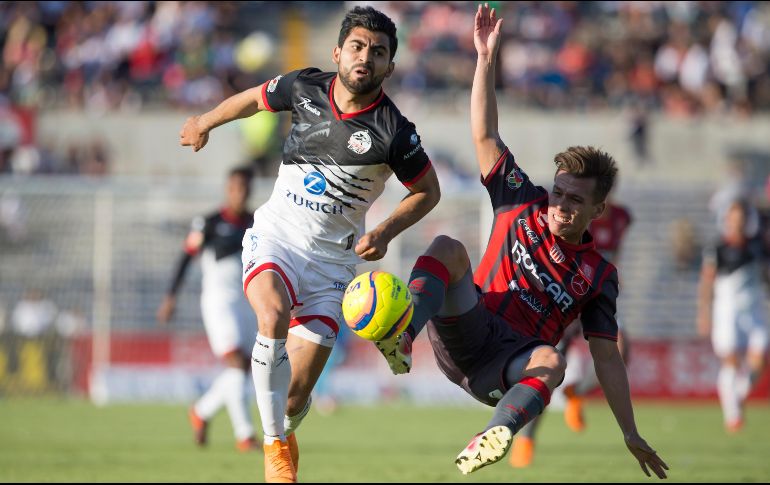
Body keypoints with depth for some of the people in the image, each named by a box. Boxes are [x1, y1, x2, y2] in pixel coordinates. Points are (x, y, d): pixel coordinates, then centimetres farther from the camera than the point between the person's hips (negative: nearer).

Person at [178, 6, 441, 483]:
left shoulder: (393, 132, -14)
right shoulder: (306, 88, -6)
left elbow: (428, 191, 2)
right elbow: (256, 98, 16)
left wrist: (384, 233, -13)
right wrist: (206, 122, 32)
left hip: (333, 256, -1)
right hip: (275, 234, 1)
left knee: (295, 397, -5)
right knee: (274, 317, -33)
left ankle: (285, 430, 34)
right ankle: (274, 445, -21)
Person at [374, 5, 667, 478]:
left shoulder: (599, 275, 10)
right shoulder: (524, 205, 12)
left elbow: (607, 356, 11)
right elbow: (485, 136, 7)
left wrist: (631, 434, 7)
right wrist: (487, 58, -2)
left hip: (507, 364, -1)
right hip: (465, 331, 1)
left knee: (552, 362, -38)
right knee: (447, 247, -27)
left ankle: (492, 439, -61)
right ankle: (402, 339, -53)